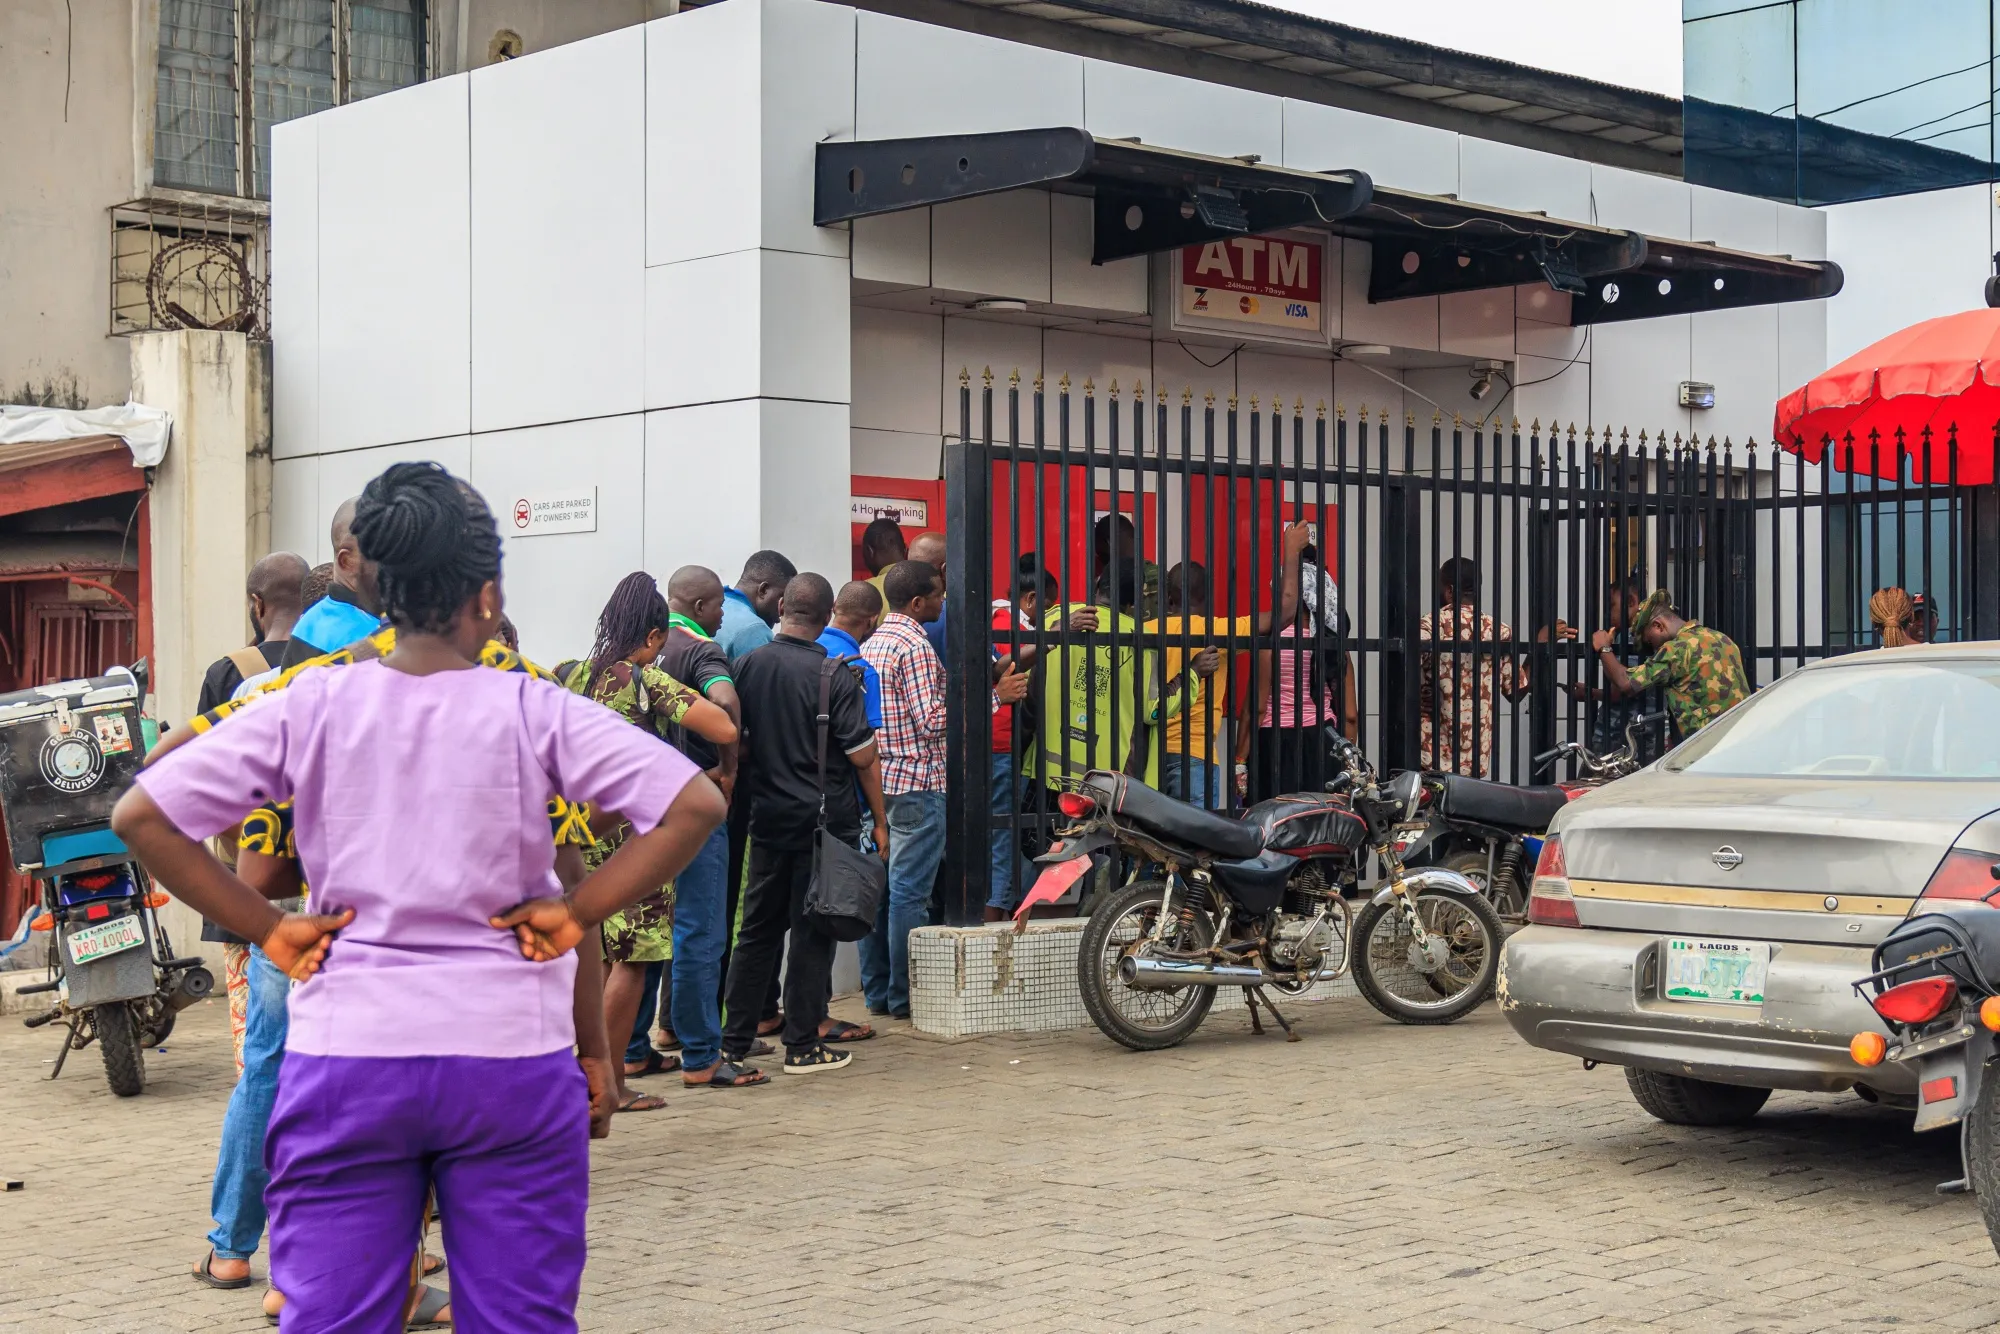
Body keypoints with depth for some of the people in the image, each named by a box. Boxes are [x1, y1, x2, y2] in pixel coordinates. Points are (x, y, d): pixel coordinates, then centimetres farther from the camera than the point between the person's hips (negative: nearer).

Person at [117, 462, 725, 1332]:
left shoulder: (311, 706, -1)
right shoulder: (533, 712, -5)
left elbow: (141, 815, -2)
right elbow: (695, 805, -11)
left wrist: (270, 930, 1)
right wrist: (574, 914, -4)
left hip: (345, 1056, 1)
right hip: (509, 1055, -1)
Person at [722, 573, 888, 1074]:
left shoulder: (747, 666, 0)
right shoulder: (833, 675, -13)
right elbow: (862, 756, -10)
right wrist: (879, 820, -1)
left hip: (767, 820, 4)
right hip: (823, 819, -4)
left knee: (757, 930, 13)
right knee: (812, 934, 3)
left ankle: (734, 1041, 15)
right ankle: (802, 1046, 8)